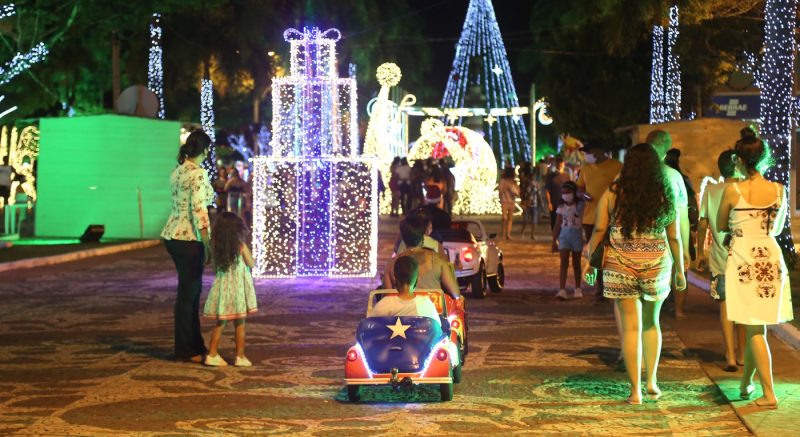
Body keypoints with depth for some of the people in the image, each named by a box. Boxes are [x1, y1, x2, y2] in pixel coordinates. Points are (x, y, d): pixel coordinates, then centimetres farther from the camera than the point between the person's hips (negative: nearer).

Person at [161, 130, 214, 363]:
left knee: (192, 291, 17)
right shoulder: (198, 173, -15)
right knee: (188, 294, 1)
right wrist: (207, 244, -18)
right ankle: (185, 350, 10)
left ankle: (195, 344, 26)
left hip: (173, 235, 9)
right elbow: (198, 210, -20)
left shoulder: (177, 171, 12)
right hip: (189, 239, -9)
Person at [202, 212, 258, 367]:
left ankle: (212, 355, 10)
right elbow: (251, 264, 2)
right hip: (238, 288, -3)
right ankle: (240, 357, 8)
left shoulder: (216, 247, 0)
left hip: (222, 287, 3)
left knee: (220, 323, 12)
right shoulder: (241, 246, -10)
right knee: (240, 324, 5)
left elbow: (215, 268, 7)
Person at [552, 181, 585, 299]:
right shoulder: (561, 207, 4)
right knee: (564, 263, -8)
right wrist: (554, 241, 6)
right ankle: (562, 290, -15)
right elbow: (557, 226, 7)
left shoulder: (580, 205, -2)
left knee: (576, 263, 10)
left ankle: (578, 289, 23)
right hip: (564, 235, 1)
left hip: (577, 235, -1)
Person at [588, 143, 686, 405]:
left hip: (621, 268, -1)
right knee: (651, 323, 20)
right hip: (657, 268, 2)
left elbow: (599, 230, -1)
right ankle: (651, 381, 22)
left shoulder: (613, 194, -5)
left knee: (631, 327, 3)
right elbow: (674, 238, 5)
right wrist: (680, 270, 15)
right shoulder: (665, 196, 0)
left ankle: (635, 391, 4)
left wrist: (589, 255, 15)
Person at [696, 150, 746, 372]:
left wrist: (700, 252, 10)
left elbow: (702, 224, -2)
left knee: (726, 304, 4)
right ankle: (742, 353, 25)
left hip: (720, 257, 0)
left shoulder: (710, 191, -3)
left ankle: (730, 356, -6)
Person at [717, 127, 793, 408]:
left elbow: (721, 226, 4)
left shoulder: (733, 191, -10)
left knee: (754, 329, 1)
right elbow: (777, 228, 13)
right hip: (770, 257, 3)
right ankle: (746, 383, 28)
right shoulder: (778, 190, 0)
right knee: (757, 327, 15)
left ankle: (769, 394, -3)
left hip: (742, 258, -3)